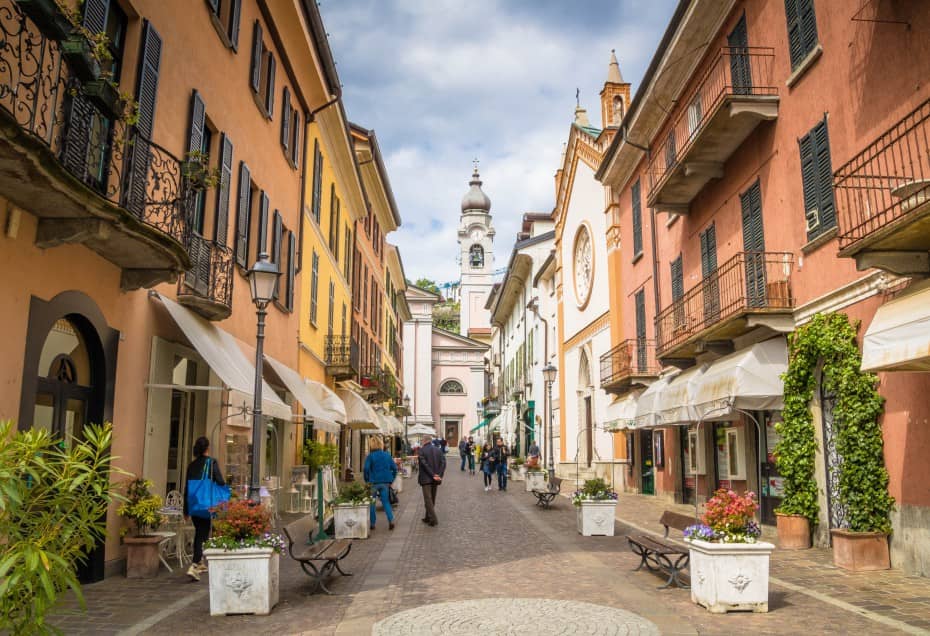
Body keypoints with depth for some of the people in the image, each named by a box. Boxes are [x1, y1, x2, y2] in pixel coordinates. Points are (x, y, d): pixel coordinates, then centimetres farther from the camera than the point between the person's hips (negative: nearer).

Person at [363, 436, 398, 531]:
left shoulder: (370, 456, -9)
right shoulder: (387, 455, 3)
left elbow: (366, 469, -14)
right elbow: (394, 468, 3)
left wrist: (367, 481, 0)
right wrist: (391, 479, 11)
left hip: (373, 482, -3)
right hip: (385, 482, 3)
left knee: (371, 503, 10)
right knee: (386, 501, 12)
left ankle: (372, 523, 14)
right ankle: (391, 520, -7)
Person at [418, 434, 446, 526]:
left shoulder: (422, 450, -8)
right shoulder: (438, 449, 6)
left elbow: (424, 464, -16)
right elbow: (443, 463, -3)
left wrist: (433, 475, -14)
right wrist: (439, 475, -7)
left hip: (426, 478, -5)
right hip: (435, 479, 5)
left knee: (428, 499, -3)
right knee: (432, 499, 16)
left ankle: (433, 519, -10)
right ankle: (428, 517, 24)